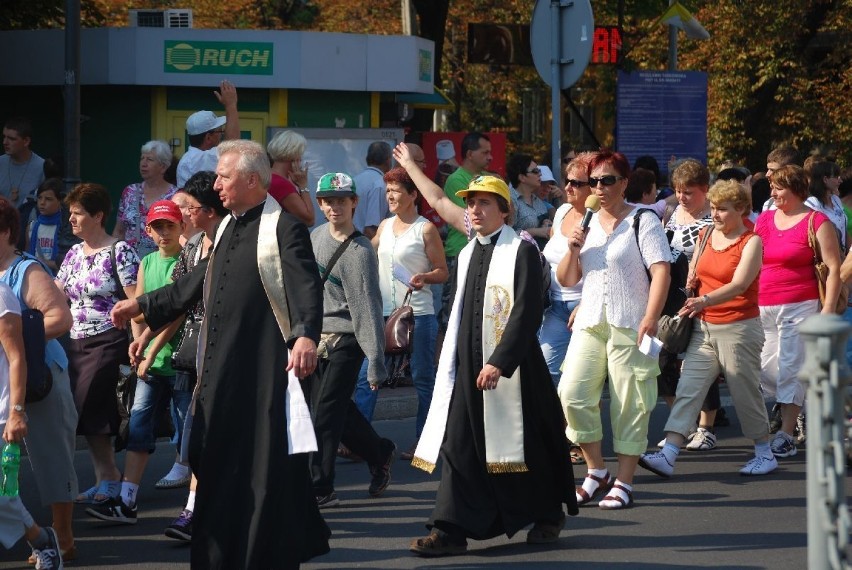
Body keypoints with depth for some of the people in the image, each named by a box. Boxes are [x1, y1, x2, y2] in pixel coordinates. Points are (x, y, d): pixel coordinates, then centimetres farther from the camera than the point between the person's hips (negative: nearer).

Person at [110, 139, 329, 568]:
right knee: (215, 461, 12)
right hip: (221, 368, 8)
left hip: (266, 368, -8)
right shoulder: (227, 228, 16)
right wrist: (142, 305, 30)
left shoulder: (284, 229, -10)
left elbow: (306, 288, -23)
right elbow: (198, 284, 28)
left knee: (266, 465, -4)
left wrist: (306, 336, -40)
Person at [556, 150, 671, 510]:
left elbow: (660, 271, -10)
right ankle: (596, 472, 10)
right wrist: (574, 250, 0)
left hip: (629, 325, -5)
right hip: (589, 324, 5)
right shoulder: (586, 225, 17)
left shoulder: (642, 223, -1)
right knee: (572, 394, -5)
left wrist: (651, 318, -21)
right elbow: (566, 280, 19)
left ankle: (624, 482, 2)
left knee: (629, 405, -4)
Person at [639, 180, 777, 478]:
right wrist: (689, 283, 3)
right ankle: (667, 455, -13)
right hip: (703, 327, 6)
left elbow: (739, 284, -22)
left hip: (739, 327, -6)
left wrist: (706, 300, -36)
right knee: (687, 389, -5)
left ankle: (765, 454, 20)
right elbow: (693, 272, 25)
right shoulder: (706, 235, 10)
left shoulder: (751, 242, -9)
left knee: (746, 393, 3)